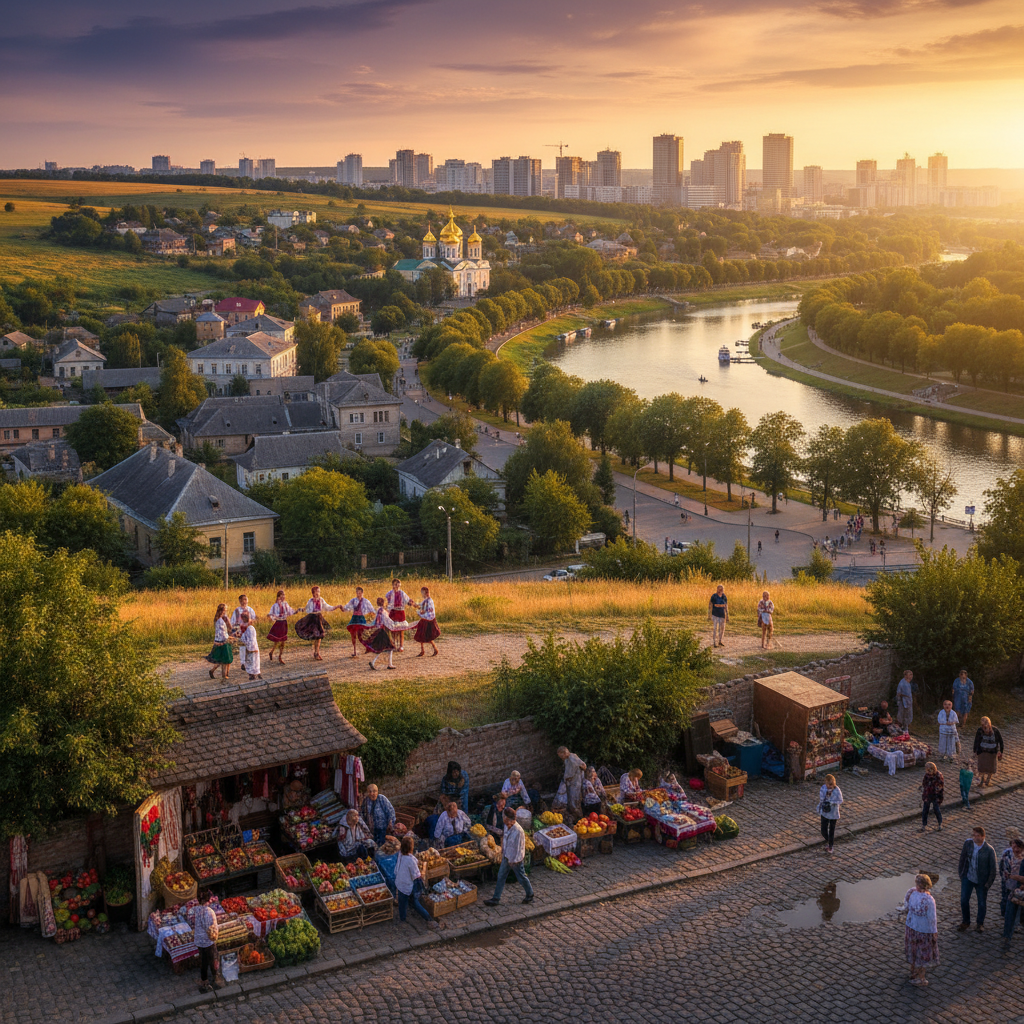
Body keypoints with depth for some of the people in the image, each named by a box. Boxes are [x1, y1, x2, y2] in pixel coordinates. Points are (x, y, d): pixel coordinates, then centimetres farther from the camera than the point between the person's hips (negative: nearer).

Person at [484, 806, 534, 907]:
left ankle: (530, 895, 33)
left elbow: (519, 847, -22)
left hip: (515, 859, -8)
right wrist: (503, 852, 18)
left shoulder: (518, 831, -29)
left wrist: (514, 861, -17)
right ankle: (496, 899, 19)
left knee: (521, 877, 10)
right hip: (507, 857, 8)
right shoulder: (507, 827, -5)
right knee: (501, 876, 11)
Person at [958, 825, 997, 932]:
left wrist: (989, 883, -9)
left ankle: (980, 923, 37)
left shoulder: (989, 850, -20)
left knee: (982, 903, 13)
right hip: (968, 878, 2)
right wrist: (961, 873, 7)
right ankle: (966, 922, 30)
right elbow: (962, 858, 3)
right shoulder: (968, 843, -11)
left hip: (981, 881, -2)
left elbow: (993, 868, -11)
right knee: (964, 900, 7)